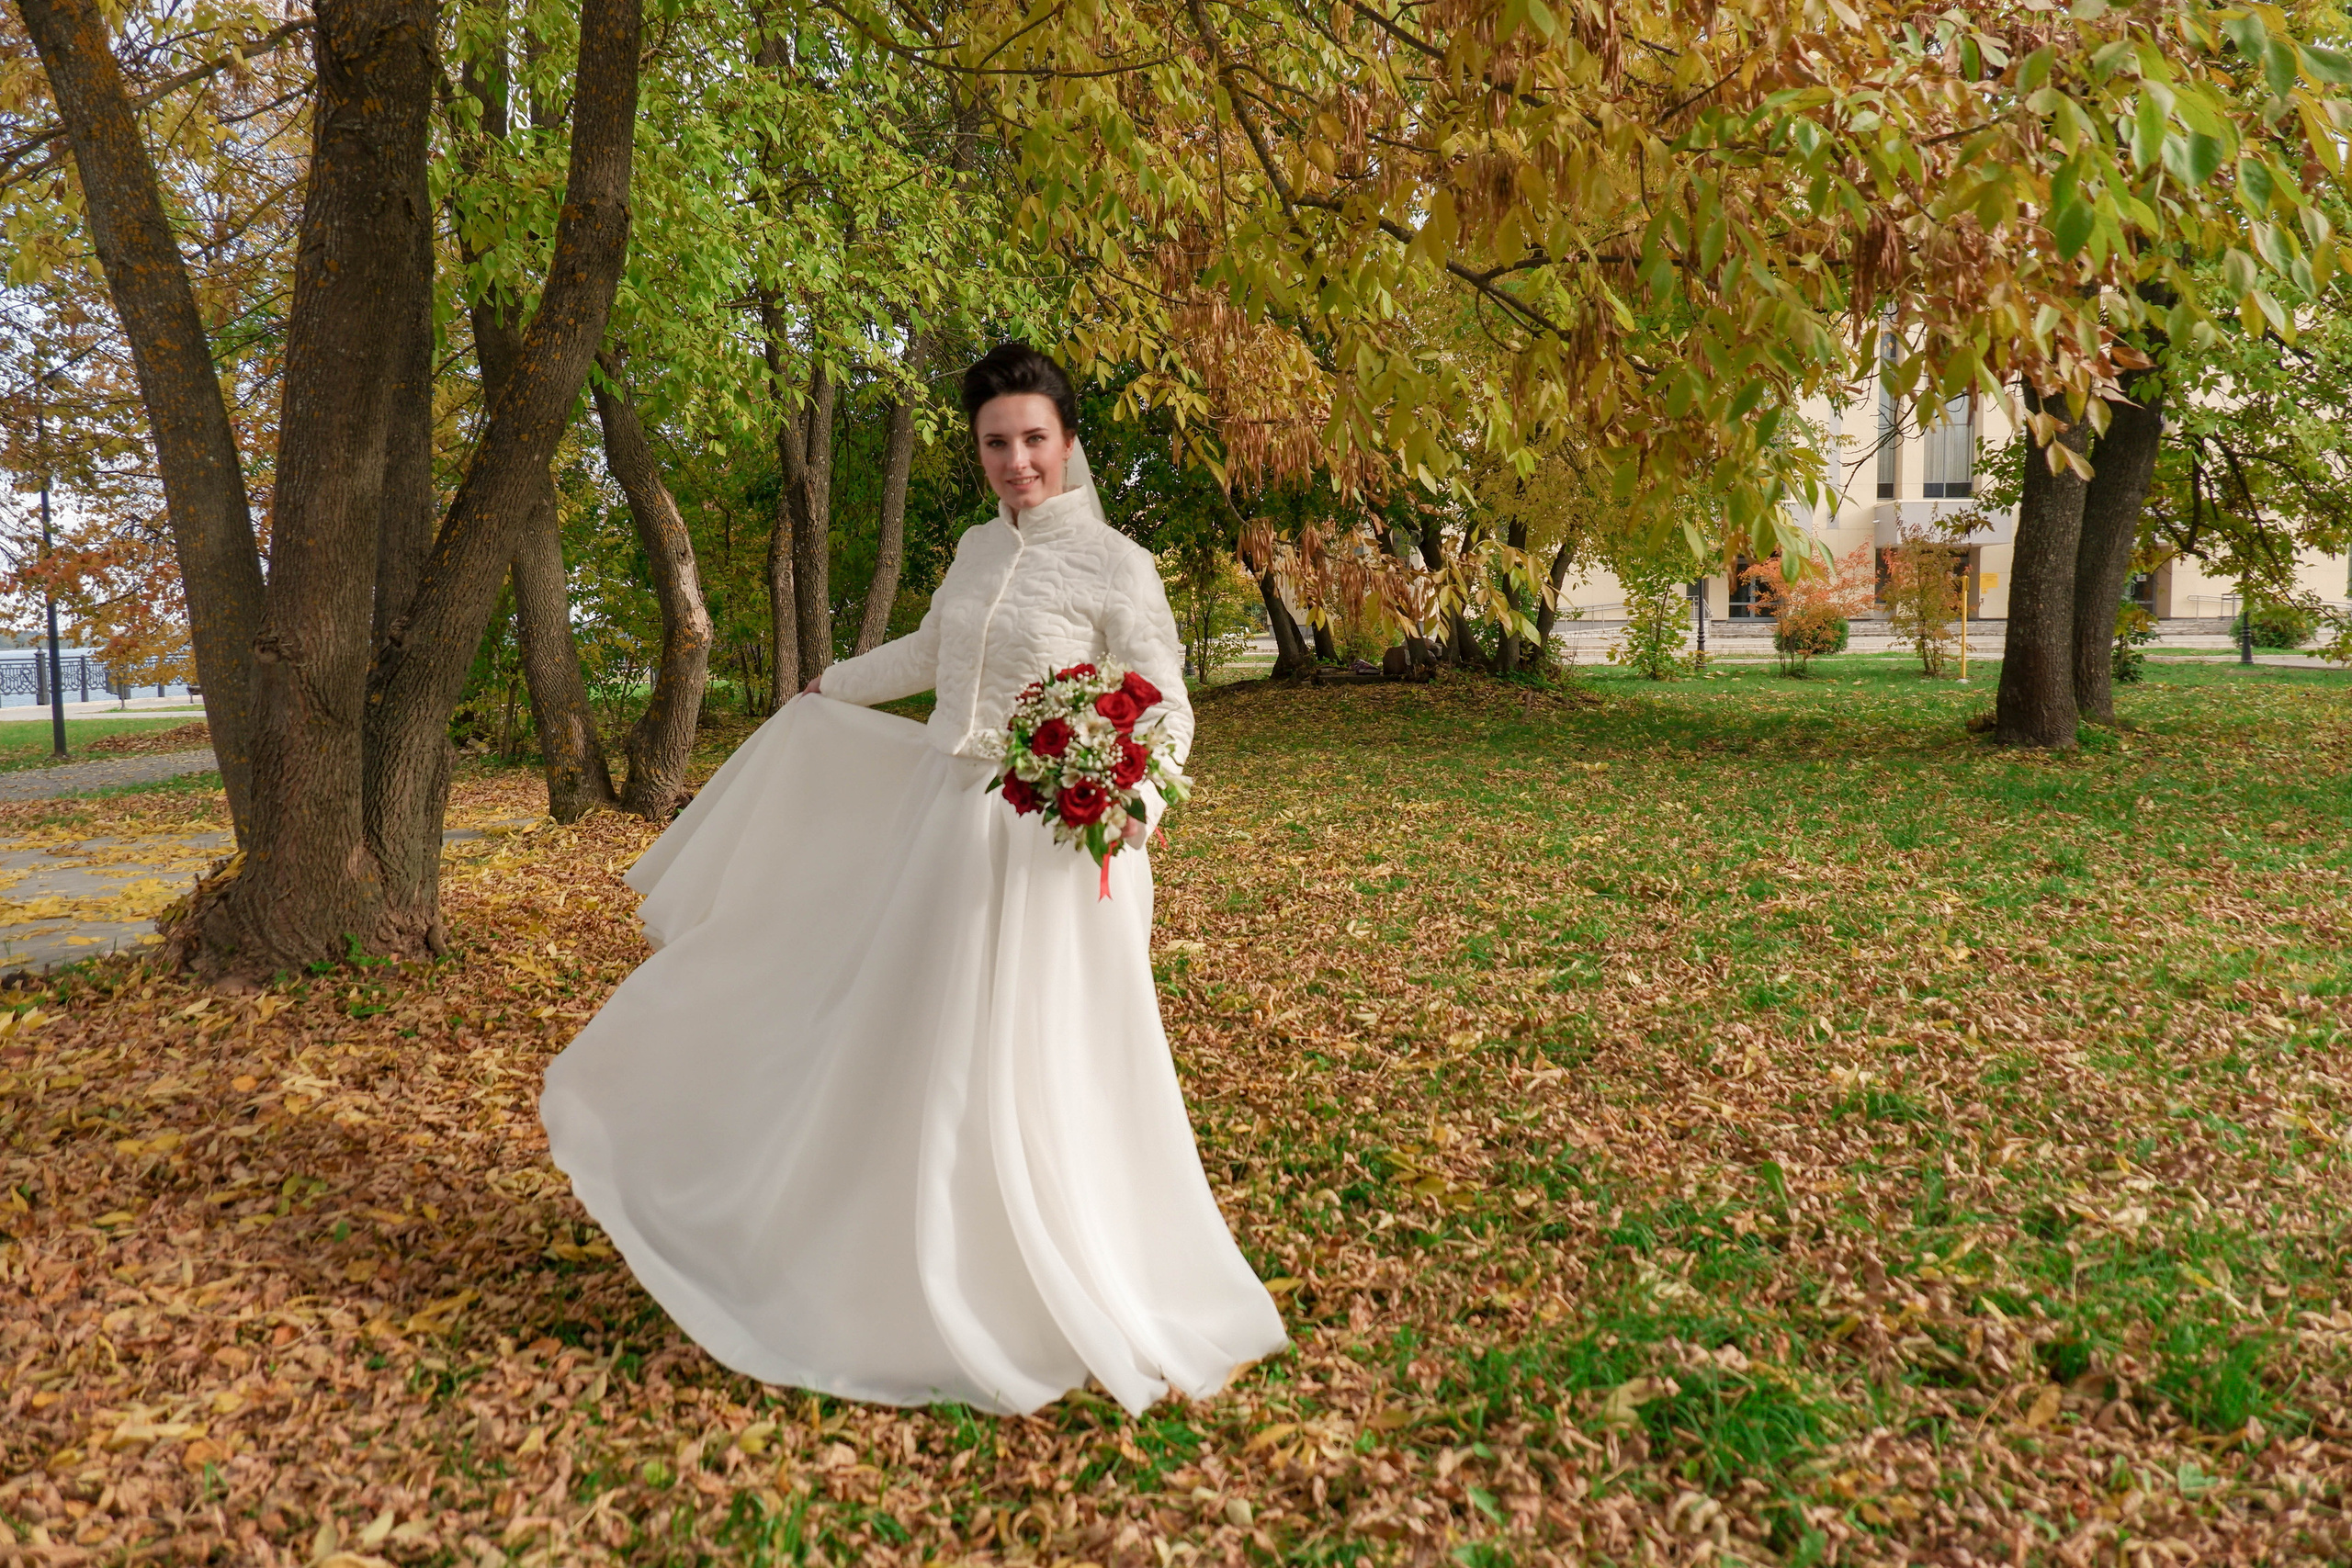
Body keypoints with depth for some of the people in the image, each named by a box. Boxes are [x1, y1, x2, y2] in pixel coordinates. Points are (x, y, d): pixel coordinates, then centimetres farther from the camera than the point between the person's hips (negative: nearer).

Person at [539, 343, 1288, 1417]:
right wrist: (832, 687, 43)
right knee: (894, 1042, 14)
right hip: (939, 825, 7)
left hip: (1046, 845, -7)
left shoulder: (1116, 566, -10)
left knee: (1031, 1077, -3)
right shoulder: (978, 550, 10)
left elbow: (1166, 714, -11)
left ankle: (1068, 1310, 17)